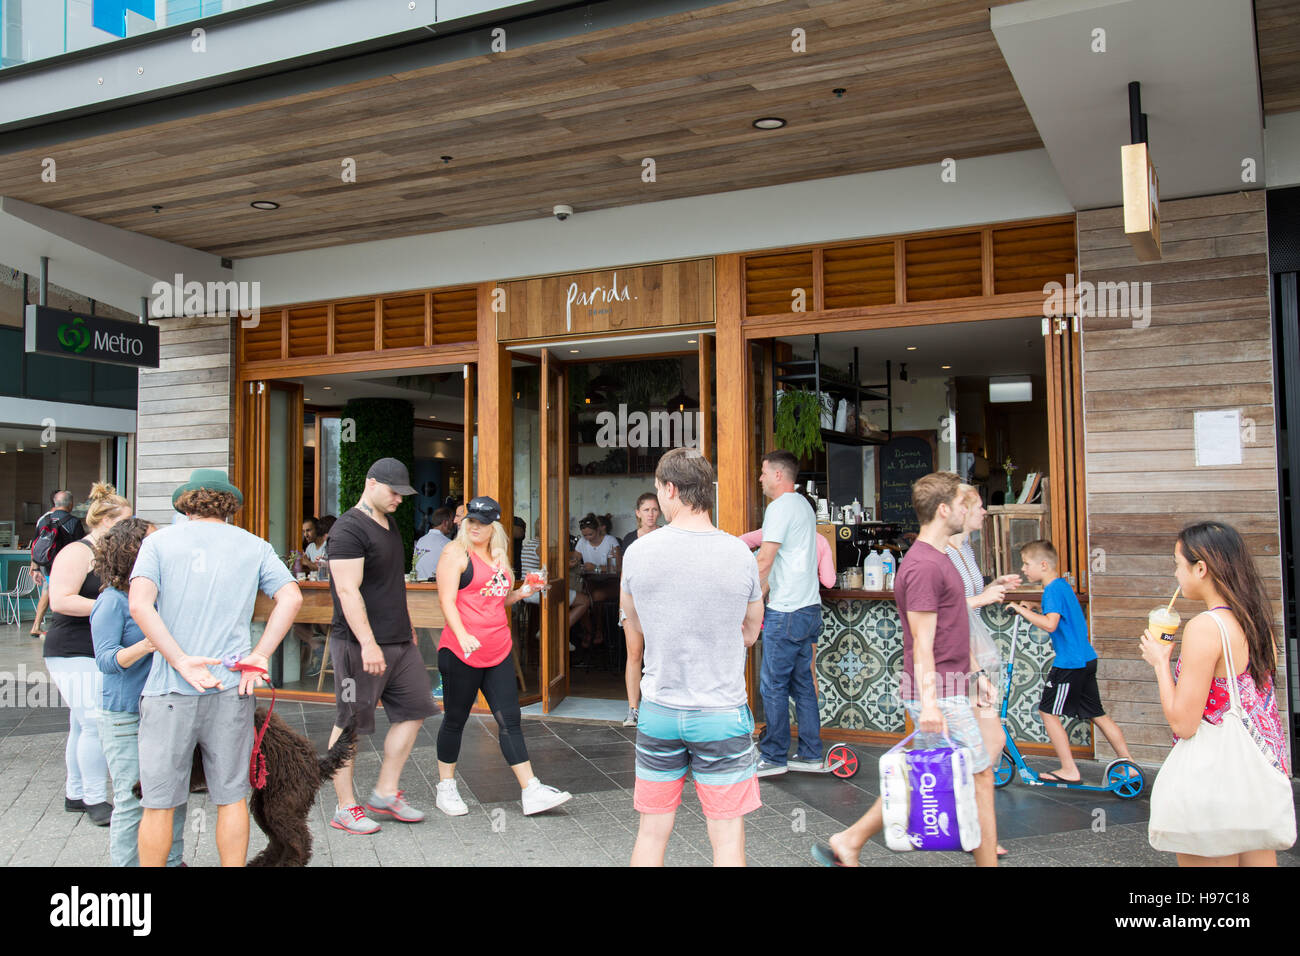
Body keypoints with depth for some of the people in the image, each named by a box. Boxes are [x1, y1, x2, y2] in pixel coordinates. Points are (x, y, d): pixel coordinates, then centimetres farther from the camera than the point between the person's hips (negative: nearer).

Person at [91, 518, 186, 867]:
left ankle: (171, 860, 27)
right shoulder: (111, 601, -12)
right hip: (125, 718, -7)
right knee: (132, 801, -1)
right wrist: (145, 646, -33)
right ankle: (126, 862, 14)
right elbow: (106, 660, -18)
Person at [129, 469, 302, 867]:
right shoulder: (252, 546, 8)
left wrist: (180, 661, -13)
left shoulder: (159, 540, 4)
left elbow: (139, 604, -11)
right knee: (231, 797, 12)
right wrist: (259, 656, -4)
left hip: (169, 689, -1)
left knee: (159, 803, 9)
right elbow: (291, 598, -3)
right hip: (231, 688, 1)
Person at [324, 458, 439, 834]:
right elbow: (348, 591, -20)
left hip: (400, 642, 9)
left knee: (413, 711, 8)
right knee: (350, 724, 2)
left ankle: (385, 792, 20)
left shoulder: (389, 523, 15)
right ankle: (345, 808, 13)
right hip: (360, 645, -9)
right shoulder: (348, 529, -13)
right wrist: (368, 643, -25)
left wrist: (407, 627, 23)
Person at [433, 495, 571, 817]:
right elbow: (447, 600, -13)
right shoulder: (455, 552, -5)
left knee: (510, 719, 4)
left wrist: (520, 593, 7)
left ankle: (531, 791, 4)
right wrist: (463, 636, -27)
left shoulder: (499, 556, 15)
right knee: (455, 719, 7)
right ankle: (446, 789, 23)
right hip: (461, 652, -6)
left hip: (498, 650, 6)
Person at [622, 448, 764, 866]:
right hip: (722, 714, -2)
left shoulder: (638, 553, -6)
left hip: (658, 712, 2)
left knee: (652, 833, 14)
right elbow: (749, 635, 5)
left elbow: (635, 642, 8)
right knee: (728, 839, 8)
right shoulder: (740, 556, -9)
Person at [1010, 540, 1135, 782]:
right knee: (1096, 714, 16)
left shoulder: (1053, 589, -16)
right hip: (1086, 659, 10)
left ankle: (1069, 771, 6)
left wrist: (1022, 610, -23)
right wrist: (1032, 612, 14)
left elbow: (1050, 625, -29)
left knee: (1048, 712, 1)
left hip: (1069, 664, -10)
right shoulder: (1063, 584, 14)